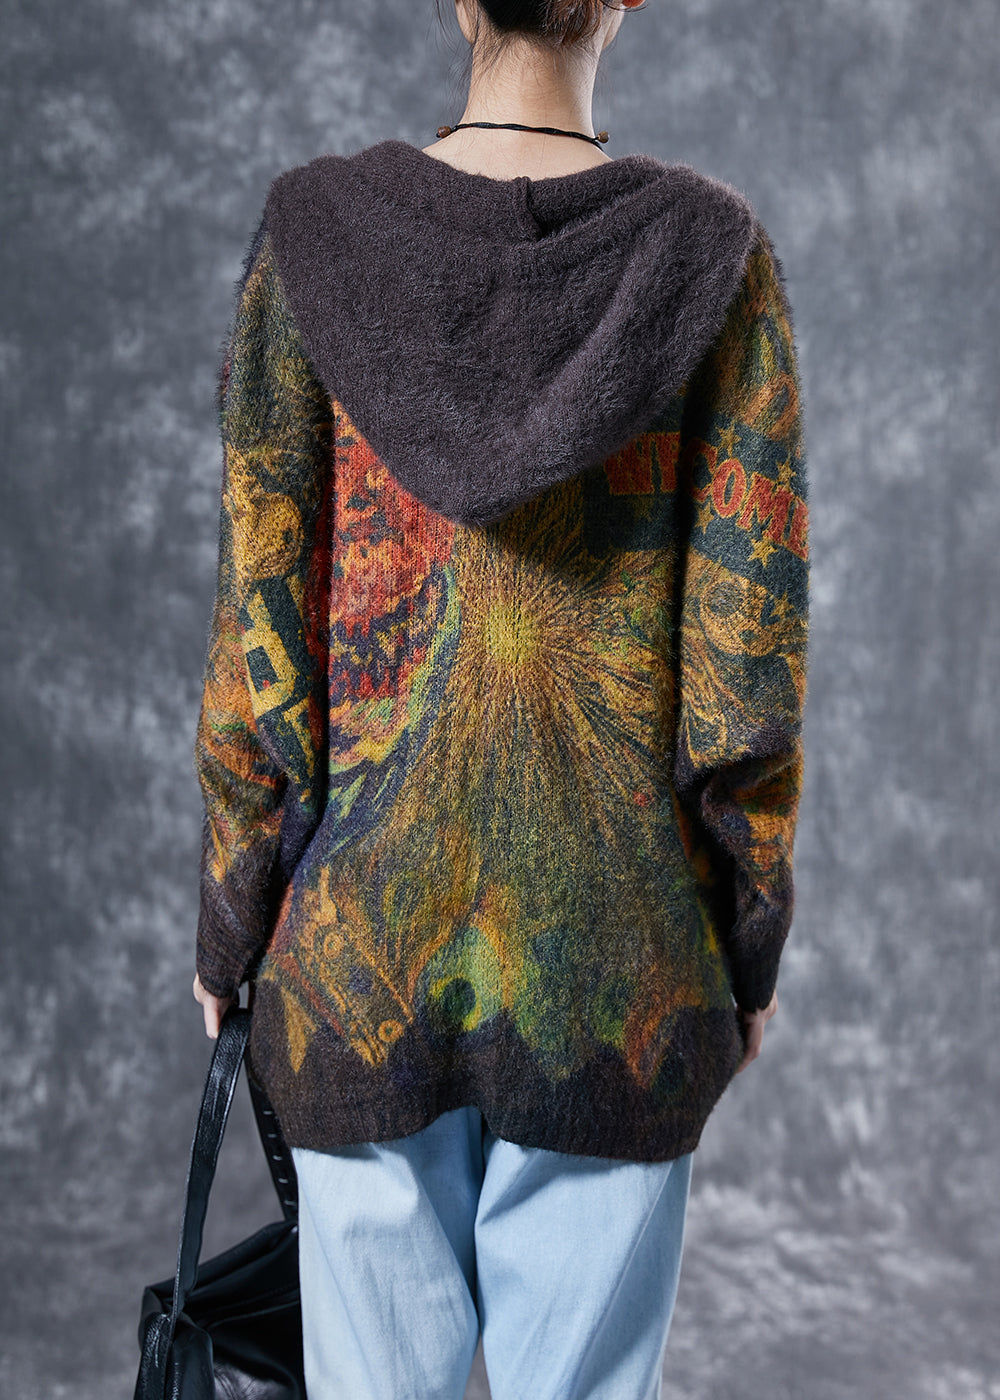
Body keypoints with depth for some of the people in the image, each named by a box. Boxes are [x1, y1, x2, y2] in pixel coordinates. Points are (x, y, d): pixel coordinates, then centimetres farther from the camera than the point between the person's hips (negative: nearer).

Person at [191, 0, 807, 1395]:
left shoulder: (315, 234, -6)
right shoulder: (713, 253, -7)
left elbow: (258, 650, -6)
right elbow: (747, 670, -8)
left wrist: (230, 933, 5)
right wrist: (752, 947, 5)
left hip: (370, 924, 1)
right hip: (619, 946, 0)